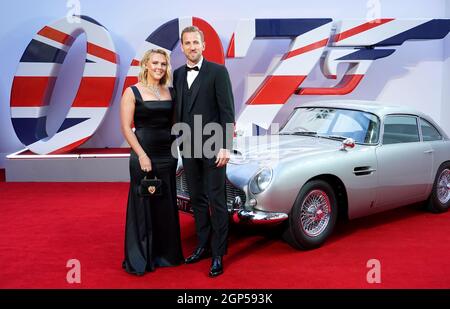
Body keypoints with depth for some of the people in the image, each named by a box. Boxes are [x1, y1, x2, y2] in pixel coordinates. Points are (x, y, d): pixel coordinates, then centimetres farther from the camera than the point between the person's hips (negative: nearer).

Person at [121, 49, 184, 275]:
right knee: (143, 205, 3)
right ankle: (139, 259, 17)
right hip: (143, 156, -5)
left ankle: (165, 253, 28)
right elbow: (126, 127, -9)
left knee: (167, 205, 12)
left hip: (168, 155, 5)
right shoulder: (132, 92, -4)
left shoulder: (170, 92, 10)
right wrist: (142, 155, -16)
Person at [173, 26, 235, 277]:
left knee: (216, 200, -1)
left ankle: (218, 254, 9)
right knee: (197, 199, 13)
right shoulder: (178, 74, 12)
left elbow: (227, 111, -9)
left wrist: (225, 147, -15)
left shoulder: (218, 71, -5)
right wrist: (179, 141, 8)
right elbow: (178, 110, 13)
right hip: (188, 146, 6)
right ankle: (203, 246, 26)